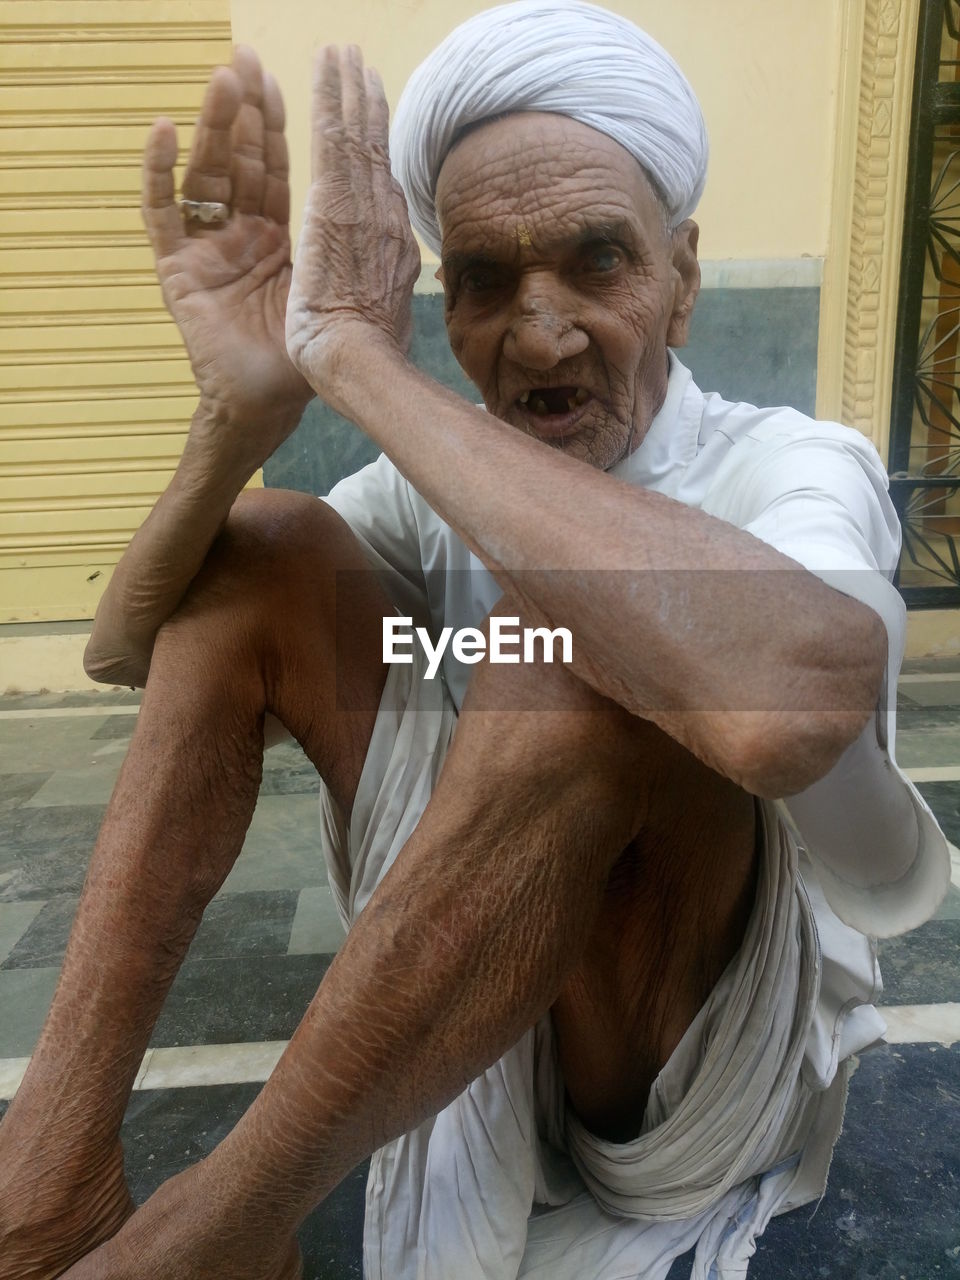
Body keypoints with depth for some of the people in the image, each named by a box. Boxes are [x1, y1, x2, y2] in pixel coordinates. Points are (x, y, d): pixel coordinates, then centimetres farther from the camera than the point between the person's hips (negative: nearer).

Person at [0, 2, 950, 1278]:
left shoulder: (795, 467, -18)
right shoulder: (447, 481, -3)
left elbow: (782, 703, -45)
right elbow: (128, 650, -2)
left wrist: (355, 356, -35)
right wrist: (240, 416, -22)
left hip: (707, 1055, -4)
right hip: (468, 998, 5)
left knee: (585, 658, -35)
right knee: (257, 548, -7)